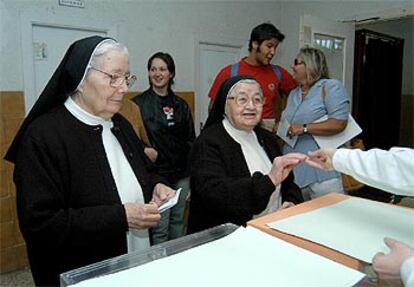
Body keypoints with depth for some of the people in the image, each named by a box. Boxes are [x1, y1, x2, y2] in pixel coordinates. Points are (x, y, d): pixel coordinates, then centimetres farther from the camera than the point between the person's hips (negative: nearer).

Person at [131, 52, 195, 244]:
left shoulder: (180, 105, 9)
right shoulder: (138, 104, -4)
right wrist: (145, 151, -23)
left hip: (181, 173, 5)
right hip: (156, 174, -4)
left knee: (178, 222, 16)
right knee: (159, 229, 0)